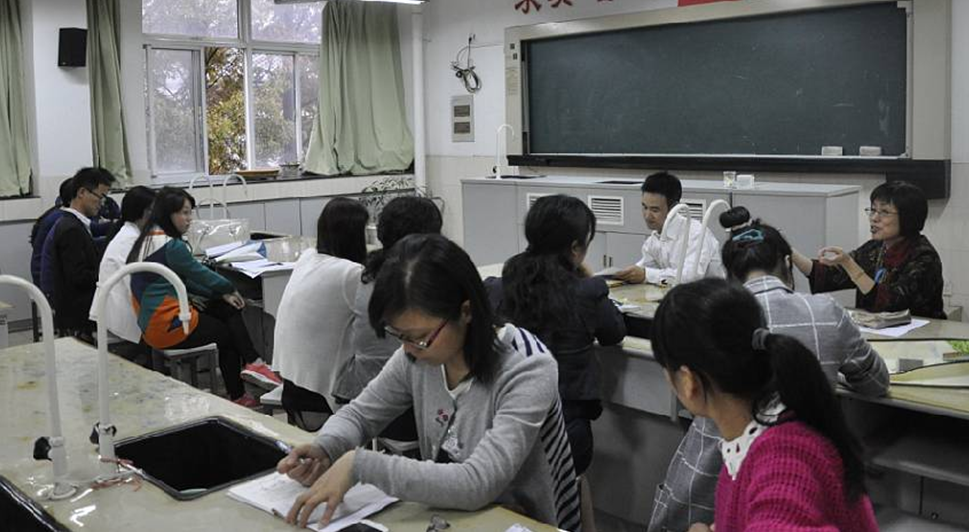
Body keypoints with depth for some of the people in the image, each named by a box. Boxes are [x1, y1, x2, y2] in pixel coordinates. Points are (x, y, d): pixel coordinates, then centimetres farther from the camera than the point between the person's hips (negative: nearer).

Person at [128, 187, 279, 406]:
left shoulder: (149, 239, 12)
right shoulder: (171, 246, -19)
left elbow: (184, 280, 14)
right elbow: (201, 274, -8)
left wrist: (221, 295, 7)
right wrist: (230, 290, 11)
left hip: (152, 321, 9)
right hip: (168, 327, -9)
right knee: (229, 333, 8)